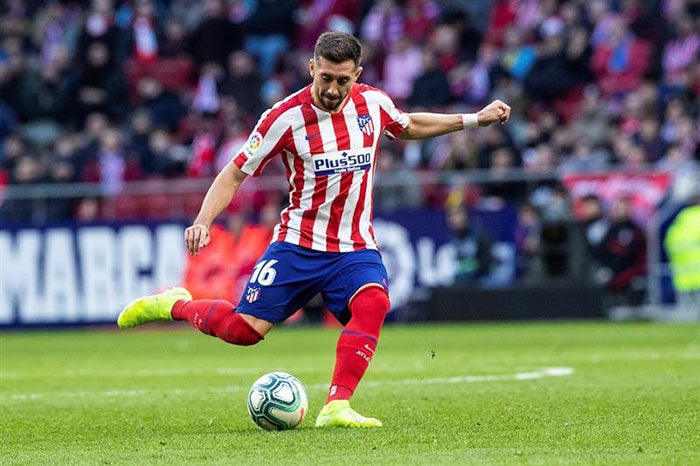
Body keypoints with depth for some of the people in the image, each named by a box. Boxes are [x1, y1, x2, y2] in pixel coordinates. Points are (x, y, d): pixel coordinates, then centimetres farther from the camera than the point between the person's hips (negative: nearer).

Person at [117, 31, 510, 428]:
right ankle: (175, 305, 21)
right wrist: (203, 222, -19)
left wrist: (475, 119, 20)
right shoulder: (286, 117, -12)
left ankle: (337, 408, -32)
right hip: (299, 244, -2)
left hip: (356, 248, 2)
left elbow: (409, 127, 24)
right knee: (244, 329, -10)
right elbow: (234, 174, -4)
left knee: (373, 303, -29)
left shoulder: (374, 103, -1)